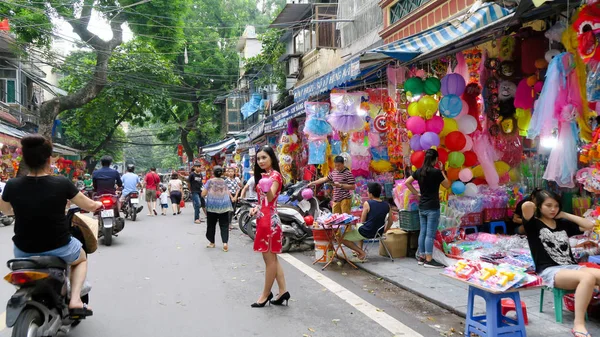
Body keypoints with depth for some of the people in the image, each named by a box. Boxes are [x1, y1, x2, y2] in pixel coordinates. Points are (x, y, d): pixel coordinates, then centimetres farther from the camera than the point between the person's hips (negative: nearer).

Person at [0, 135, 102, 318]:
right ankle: (75, 301, 10)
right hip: (59, 248, -2)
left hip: (24, 251, 3)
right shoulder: (62, 183, -18)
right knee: (81, 258, 30)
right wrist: (98, 204, 19)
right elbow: (90, 206, -4)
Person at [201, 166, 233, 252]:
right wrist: (231, 198, 28)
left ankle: (212, 242, 20)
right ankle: (225, 243, -11)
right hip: (224, 205, 2)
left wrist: (208, 192, 17)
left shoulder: (210, 181, -1)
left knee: (211, 224, 12)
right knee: (224, 225, 2)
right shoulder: (224, 182, 7)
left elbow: (203, 194, -3)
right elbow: (228, 194, 8)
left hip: (212, 205, -2)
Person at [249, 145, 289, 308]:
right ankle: (282, 291, 14)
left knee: (269, 259, 0)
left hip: (269, 219, -10)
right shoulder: (263, 175, 16)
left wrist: (268, 189, -51)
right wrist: (256, 208, 8)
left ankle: (266, 294, 9)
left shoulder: (275, 175, -11)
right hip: (263, 218, 10)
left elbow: (271, 197, -29)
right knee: (271, 258, 11)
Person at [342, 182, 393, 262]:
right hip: (378, 233, 7)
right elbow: (391, 221, 7)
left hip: (366, 233, -7)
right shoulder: (387, 205, -3)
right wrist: (383, 231, 20)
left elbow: (362, 221, -10)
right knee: (358, 226, 36)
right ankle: (359, 249, 30)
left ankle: (361, 252, 0)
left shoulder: (367, 203, -17)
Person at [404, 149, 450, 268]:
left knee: (423, 232, 12)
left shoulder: (419, 171, 5)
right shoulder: (436, 172, -14)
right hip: (432, 208, -7)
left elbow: (407, 182, 10)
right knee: (430, 234, -3)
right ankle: (429, 260, 0)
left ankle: (421, 257, 17)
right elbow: (447, 185, -3)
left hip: (422, 207, 7)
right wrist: (442, 170, 3)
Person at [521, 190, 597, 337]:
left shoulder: (562, 224, 20)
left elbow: (589, 225, 17)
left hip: (571, 267, 6)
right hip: (549, 271, -6)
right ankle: (579, 325, -32)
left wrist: (565, 215, 16)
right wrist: (535, 209, 6)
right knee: (588, 277, -33)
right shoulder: (534, 224, 2)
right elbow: (526, 205, -18)